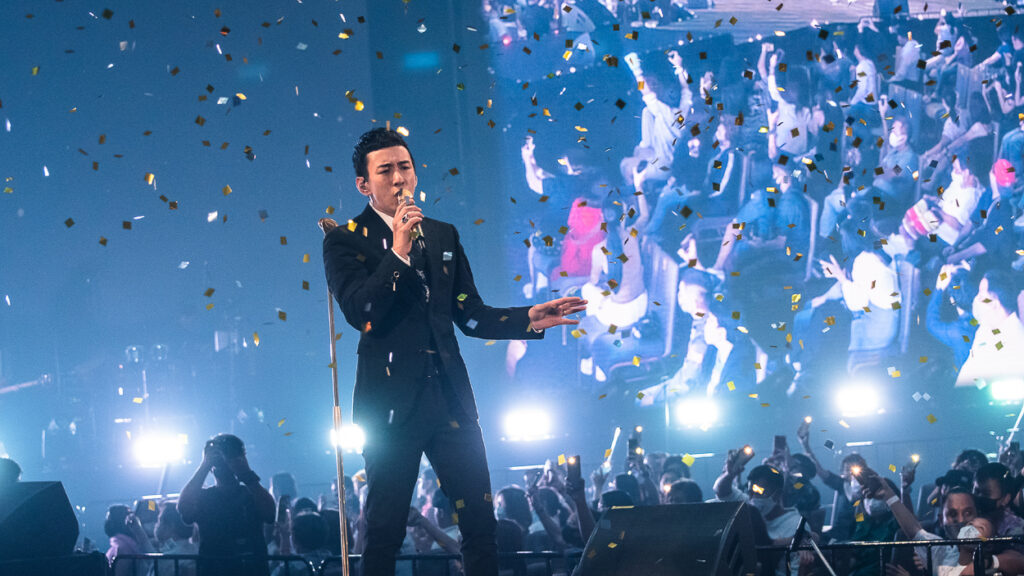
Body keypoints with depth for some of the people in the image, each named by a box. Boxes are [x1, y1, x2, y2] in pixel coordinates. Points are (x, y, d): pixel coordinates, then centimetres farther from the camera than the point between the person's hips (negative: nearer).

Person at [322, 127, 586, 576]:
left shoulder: (443, 236, 17)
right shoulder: (346, 241, 1)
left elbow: (470, 315, 16)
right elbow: (359, 312, -13)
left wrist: (528, 319, 2)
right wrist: (397, 252, -18)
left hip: (448, 395, 4)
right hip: (392, 399, -4)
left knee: (480, 520, 0)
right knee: (385, 527, -1)